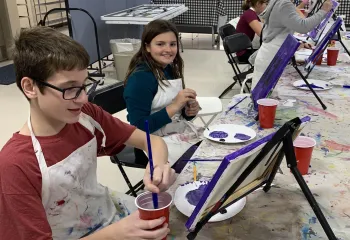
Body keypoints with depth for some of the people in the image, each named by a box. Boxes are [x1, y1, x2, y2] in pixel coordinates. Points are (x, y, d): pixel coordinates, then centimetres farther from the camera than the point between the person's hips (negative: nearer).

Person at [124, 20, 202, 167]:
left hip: (181, 132, 8)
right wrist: (175, 106, -25)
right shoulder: (140, 78, -17)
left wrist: (189, 112, -8)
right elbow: (140, 127, -21)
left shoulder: (172, 69, 5)